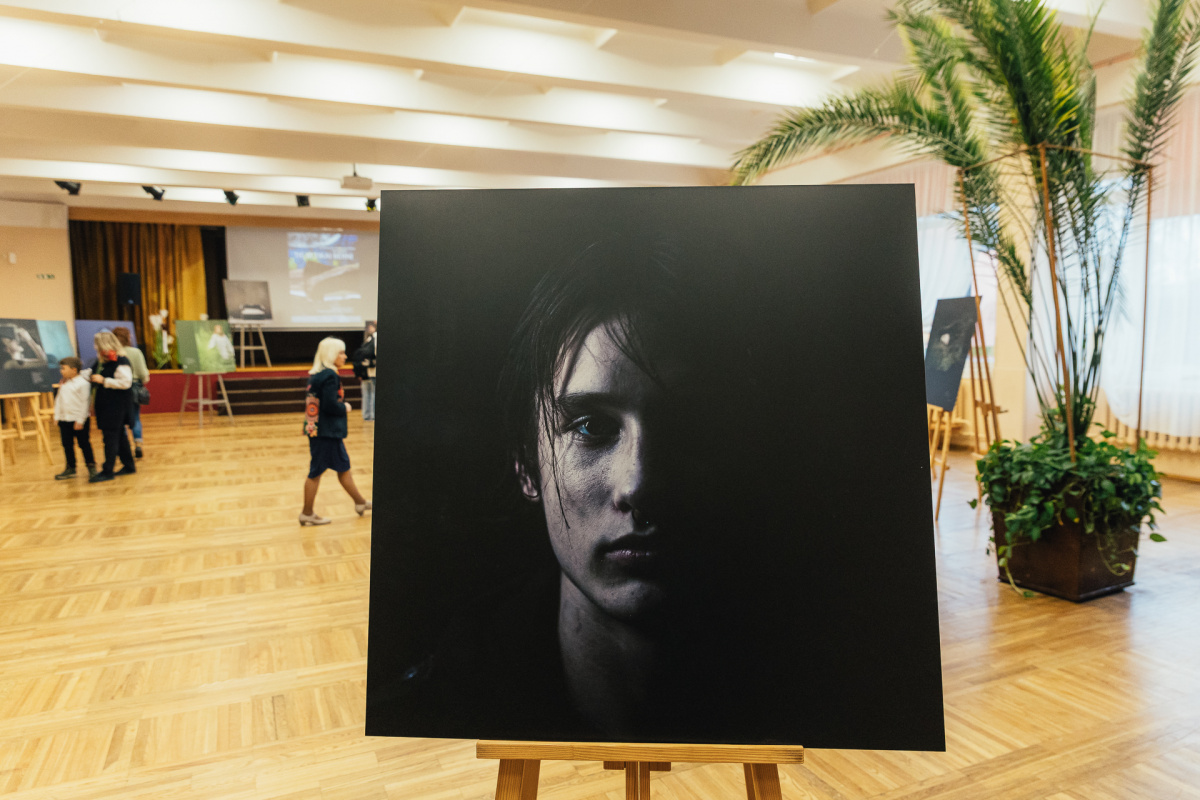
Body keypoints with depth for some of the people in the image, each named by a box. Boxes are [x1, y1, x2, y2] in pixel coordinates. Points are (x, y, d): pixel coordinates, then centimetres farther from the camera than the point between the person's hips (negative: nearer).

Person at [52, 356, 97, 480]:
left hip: (79, 420, -7)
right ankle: (70, 468, 19)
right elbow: (58, 400, 17)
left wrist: (80, 420, -16)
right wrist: (57, 417, 11)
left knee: (84, 444, 1)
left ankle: (91, 466, 11)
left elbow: (85, 403, -14)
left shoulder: (82, 383, -12)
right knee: (67, 445, 11)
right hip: (64, 420, 7)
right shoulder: (63, 383, 12)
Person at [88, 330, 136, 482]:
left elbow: (126, 383, -24)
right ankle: (129, 466, 23)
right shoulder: (101, 361, 13)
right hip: (105, 404, 9)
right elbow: (93, 373, 28)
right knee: (119, 436, 14)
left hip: (116, 405, -9)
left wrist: (104, 380, -20)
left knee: (110, 437, -6)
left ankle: (107, 471, -2)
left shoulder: (121, 362, -16)